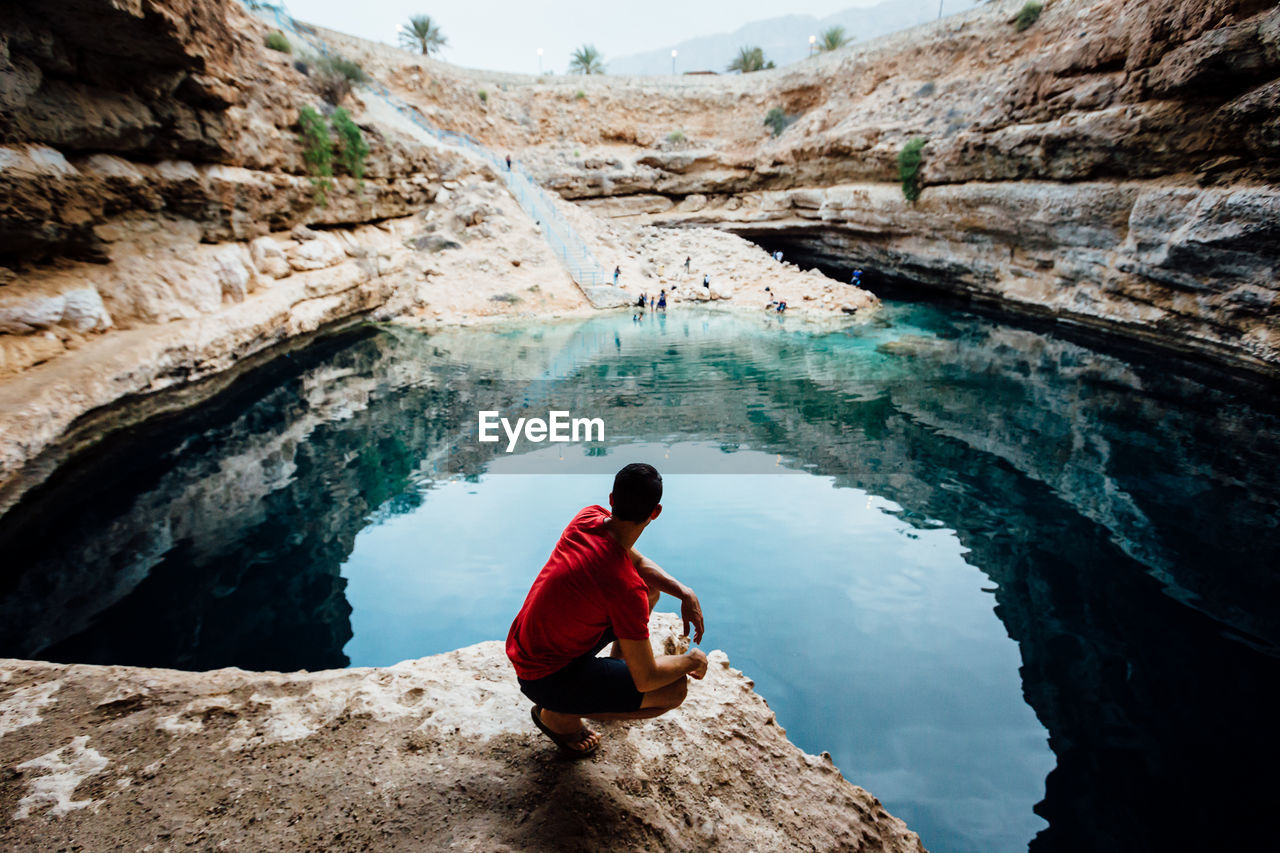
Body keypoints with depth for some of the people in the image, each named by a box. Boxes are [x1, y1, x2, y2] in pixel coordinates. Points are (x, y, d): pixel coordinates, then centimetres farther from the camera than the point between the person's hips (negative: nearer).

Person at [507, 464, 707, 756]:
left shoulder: (589, 517, -11)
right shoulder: (626, 587, -33)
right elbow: (646, 680, -25)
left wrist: (685, 592, -3)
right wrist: (692, 660, -6)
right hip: (545, 679, -8)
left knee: (651, 589, 11)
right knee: (674, 690, -17)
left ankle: (613, 674, 25)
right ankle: (558, 715, -1)